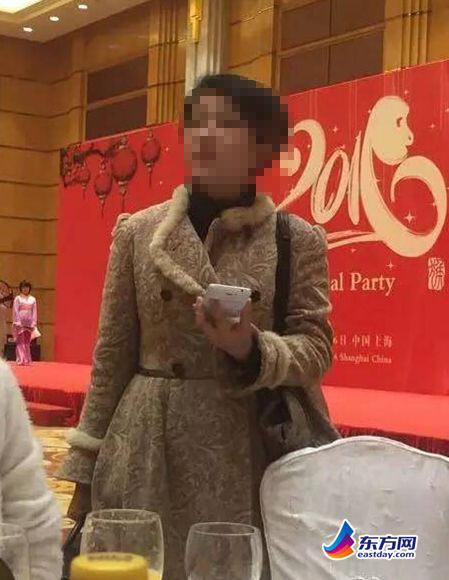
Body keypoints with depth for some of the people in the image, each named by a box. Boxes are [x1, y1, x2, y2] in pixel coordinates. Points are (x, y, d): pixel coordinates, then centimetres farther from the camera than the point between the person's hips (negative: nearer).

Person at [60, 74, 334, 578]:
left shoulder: (299, 241, 0)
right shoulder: (138, 231, 4)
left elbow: (315, 348, 0)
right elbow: (112, 356, 5)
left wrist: (250, 348, -21)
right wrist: (84, 471, 5)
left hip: (251, 456, -1)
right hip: (146, 453, 1)